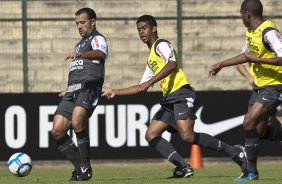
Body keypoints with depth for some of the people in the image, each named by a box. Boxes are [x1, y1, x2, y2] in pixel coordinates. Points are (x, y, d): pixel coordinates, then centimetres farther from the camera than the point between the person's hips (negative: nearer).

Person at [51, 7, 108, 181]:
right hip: (73, 90, 9)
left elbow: (100, 54, -22)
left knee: (77, 122, -32)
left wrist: (80, 54, -40)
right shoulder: (81, 43, 32)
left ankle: (86, 168, -21)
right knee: (57, 131, -5)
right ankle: (80, 168, 5)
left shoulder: (97, 39, 3)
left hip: (88, 88, -9)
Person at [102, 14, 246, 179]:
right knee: (151, 135, -1)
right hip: (169, 99, 10)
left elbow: (172, 64, -20)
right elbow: (141, 88, 33)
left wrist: (150, 81, -24)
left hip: (182, 94, -10)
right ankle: (184, 168, -6)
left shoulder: (161, 45, 0)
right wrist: (115, 92, 30)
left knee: (188, 136, -24)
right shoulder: (150, 59, 28)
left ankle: (234, 151, -14)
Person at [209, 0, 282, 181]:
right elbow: (247, 55, 25)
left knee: (249, 123, -18)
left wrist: (256, 59, -27)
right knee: (260, 131, 8)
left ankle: (251, 171, -10)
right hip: (259, 85, 10)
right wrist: (221, 64, 28)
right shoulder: (251, 31, 8)